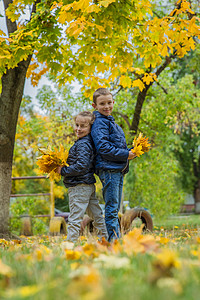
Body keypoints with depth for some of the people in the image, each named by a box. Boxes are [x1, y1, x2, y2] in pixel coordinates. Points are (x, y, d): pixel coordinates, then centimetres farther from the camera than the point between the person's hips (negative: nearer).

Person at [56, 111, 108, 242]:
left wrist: (63, 171, -16)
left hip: (79, 187, -10)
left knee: (75, 218, -7)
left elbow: (81, 166, -24)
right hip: (90, 185, 10)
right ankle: (105, 239, 23)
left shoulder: (83, 144, -16)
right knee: (97, 215, 16)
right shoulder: (89, 142, 14)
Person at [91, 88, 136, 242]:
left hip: (118, 170, 10)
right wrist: (126, 154, -14)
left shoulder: (111, 122, 21)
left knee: (115, 208, 12)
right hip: (108, 169, -10)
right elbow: (103, 148, -18)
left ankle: (117, 239, 17)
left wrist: (131, 152, 9)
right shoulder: (100, 123, -9)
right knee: (111, 207, -9)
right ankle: (112, 240, -8)